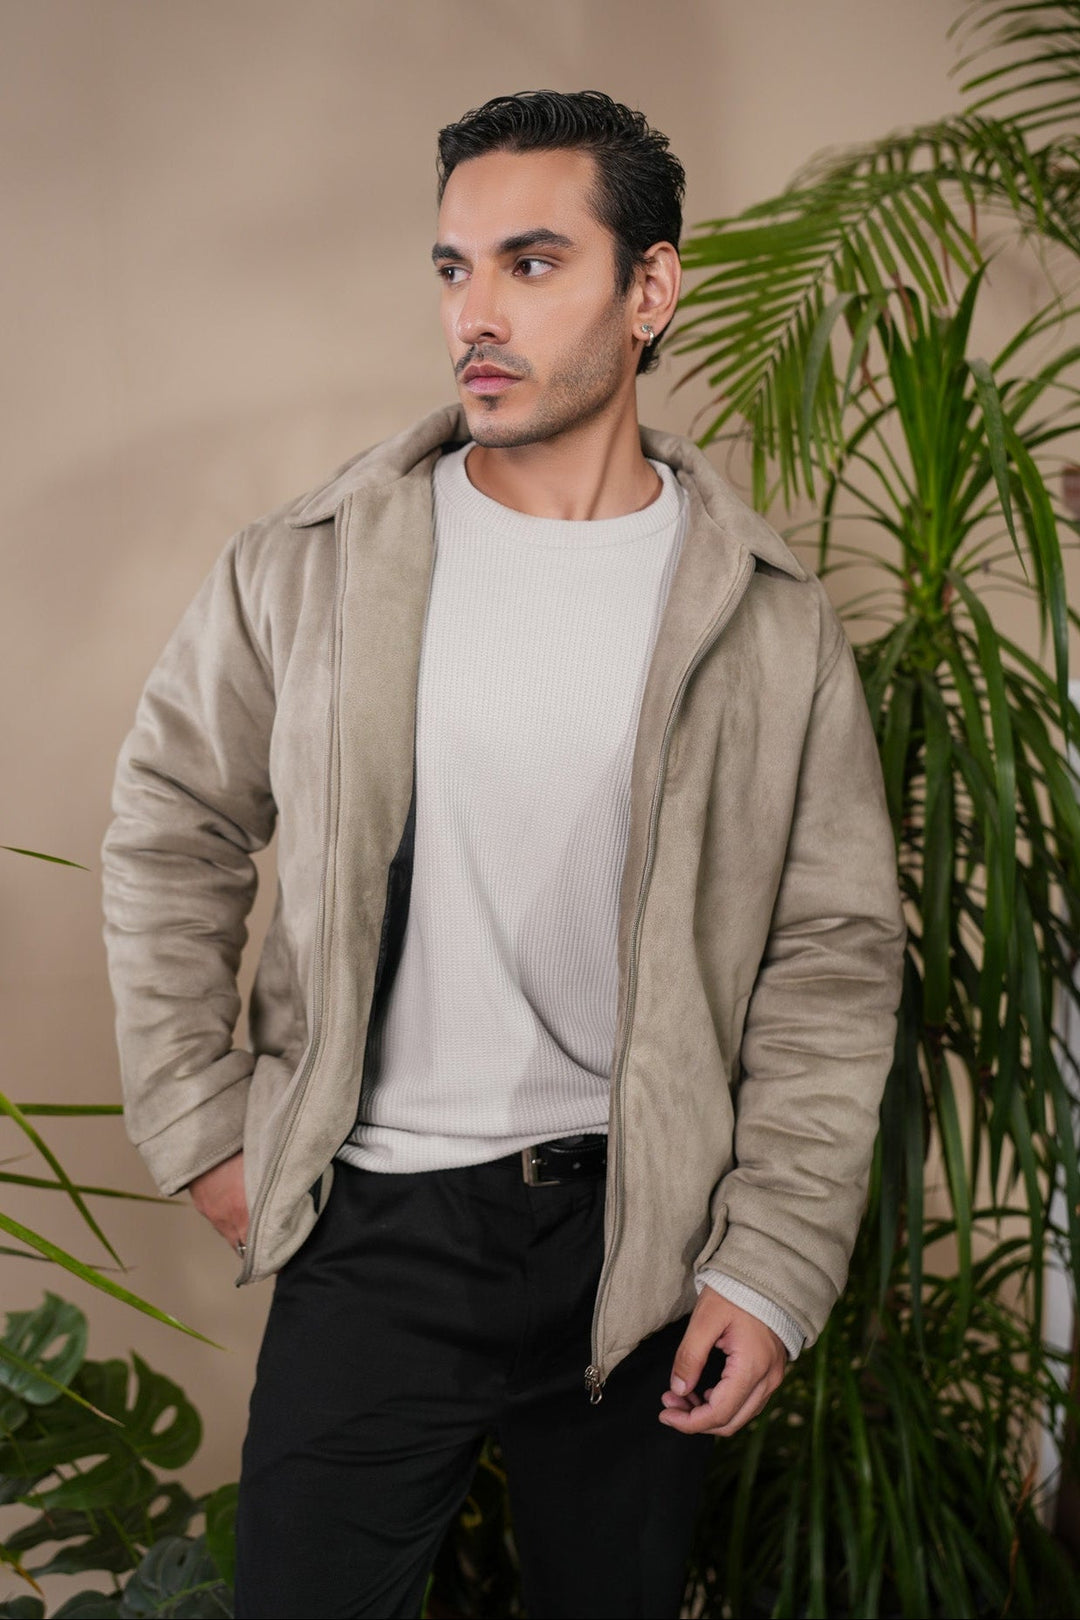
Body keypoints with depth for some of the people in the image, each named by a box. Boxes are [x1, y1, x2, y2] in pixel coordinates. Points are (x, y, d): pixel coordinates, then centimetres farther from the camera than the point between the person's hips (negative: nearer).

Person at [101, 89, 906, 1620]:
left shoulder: (769, 617, -4)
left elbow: (834, 951, -2)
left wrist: (776, 1265, -6)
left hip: (642, 1231, 1)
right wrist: (199, 1121, 2)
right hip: (374, 1228, 0)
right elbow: (169, 832, 6)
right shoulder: (305, 569, -4)